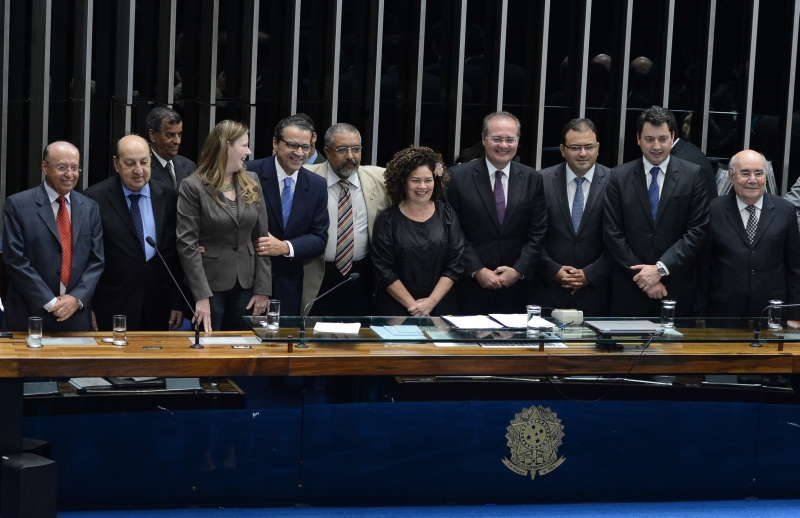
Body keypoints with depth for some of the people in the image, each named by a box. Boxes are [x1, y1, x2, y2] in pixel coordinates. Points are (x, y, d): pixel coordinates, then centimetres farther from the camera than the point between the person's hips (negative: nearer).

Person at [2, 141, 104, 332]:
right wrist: (49, 302, -14)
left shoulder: (89, 208, 9)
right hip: (29, 315, -3)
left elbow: (96, 261, 6)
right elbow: (15, 260, -9)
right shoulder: (18, 205, -3)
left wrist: (77, 298, -9)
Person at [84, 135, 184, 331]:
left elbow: (177, 254, 9)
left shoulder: (168, 196, 5)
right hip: (112, 310, -3)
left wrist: (178, 302, 7)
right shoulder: (96, 198, -5)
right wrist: (88, 308, -4)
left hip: (157, 309, 3)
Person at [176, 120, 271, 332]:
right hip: (209, 284, -4)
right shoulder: (193, 187, -8)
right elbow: (187, 244, -12)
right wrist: (201, 295, -18)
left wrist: (262, 288, -1)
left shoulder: (251, 183, 7)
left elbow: (261, 238, 6)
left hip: (245, 285, 4)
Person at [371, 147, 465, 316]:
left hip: (441, 309, 2)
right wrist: (412, 305, -14)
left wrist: (431, 302, -10)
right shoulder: (388, 219, -3)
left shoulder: (447, 215, 3)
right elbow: (383, 270, -7)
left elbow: (455, 264, -1)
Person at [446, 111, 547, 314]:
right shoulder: (458, 176, -1)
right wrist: (477, 270, -10)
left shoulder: (532, 179, 6)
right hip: (471, 286, -2)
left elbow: (537, 234, 5)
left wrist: (519, 270, -6)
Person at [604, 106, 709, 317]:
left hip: (678, 293, 0)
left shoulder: (693, 175, 2)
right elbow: (613, 234, 0)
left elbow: (697, 231, -3)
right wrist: (643, 274, -9)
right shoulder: (619, 177, 4)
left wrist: (660, 268, -11)